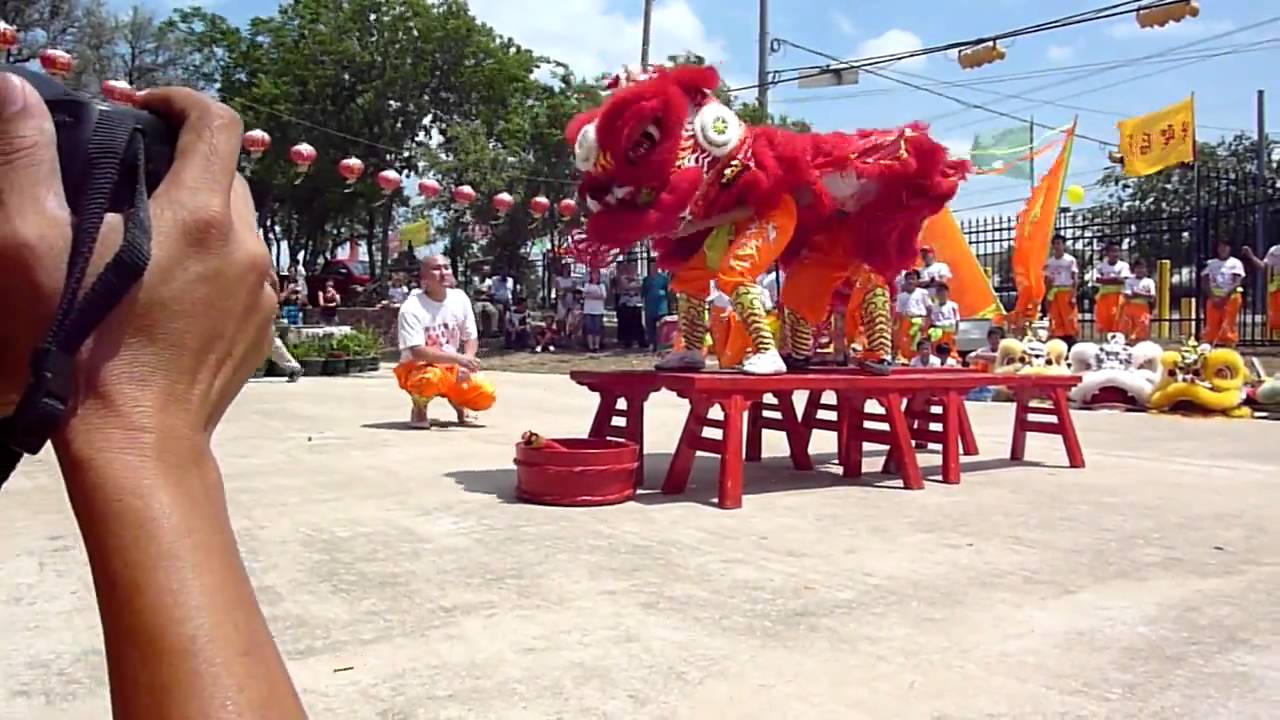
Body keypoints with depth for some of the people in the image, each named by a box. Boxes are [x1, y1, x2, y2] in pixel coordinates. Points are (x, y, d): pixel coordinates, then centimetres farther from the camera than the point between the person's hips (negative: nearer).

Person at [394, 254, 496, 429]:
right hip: (417, 368, -4)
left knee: (486, 395, -19)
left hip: (452, 367, 4)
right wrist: (457, 358, -36)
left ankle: (457, 400, 17)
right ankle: (419, 407, -3)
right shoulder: (412, 308, -19)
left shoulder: (460, 298, -3)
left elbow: (471, 338, 5)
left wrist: (467, 361, -17)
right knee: (433, 377, -40)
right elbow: (417, 352, -27)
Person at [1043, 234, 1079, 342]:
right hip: (1054, 293, 4)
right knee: (1056, 321, 4)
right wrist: (1047, 296, 5)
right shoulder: (1049, 261, 11)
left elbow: (1075, 279, -4)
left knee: (1070, 320, -6)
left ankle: (1071, 343, -4)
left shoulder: (1070, 260, -1)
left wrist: (1073, 296, -13)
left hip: (1067, 292, -4)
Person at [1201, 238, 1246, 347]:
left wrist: (1224, 297, -16)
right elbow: (1206, 283, 4)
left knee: (1229, 325, -7)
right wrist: (1213, 298, -10)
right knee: (1212, 325, -2)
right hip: (1214, 298, 2)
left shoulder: (1236, 263, 2)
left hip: (1231, 297, -2)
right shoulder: (1210, 264, 10)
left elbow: (1236, 283, -7)